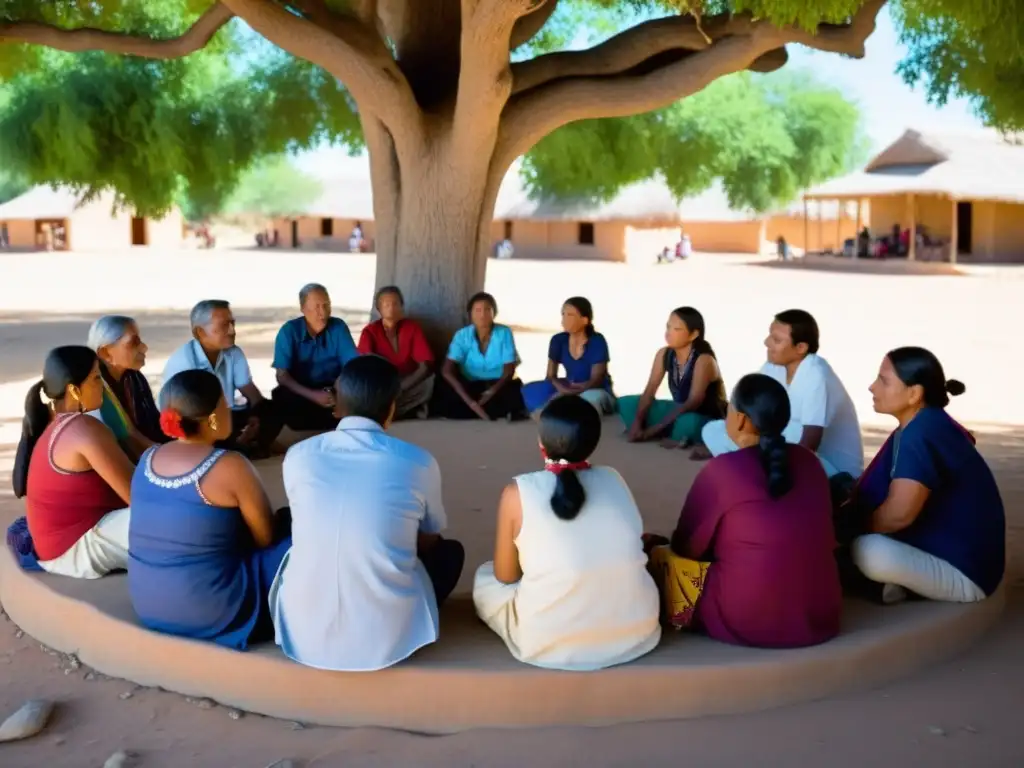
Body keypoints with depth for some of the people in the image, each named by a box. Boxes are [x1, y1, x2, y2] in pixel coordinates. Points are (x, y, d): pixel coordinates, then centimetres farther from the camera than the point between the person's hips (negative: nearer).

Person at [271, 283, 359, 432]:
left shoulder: (338, 326, -5)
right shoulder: (289, 331, -10)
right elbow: (282, 376, -14)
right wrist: (313, 395, -29)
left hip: (333, 390, 1)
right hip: (301, 391, -1)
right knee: (281, 397, -34)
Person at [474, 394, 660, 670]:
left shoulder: (517, 492, -6)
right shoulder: (614, 480, 3)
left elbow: (505, 576, 5)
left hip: (548, 643, -2)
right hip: (636, 633, 2)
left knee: (485, 577, 24)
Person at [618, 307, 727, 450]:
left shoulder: (704, 360, -24)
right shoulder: (664, 354, -4)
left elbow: (694, 402, -29)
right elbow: (649, 390, -4)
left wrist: (657, 427, -31)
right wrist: (637, 421, -20)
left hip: (709, 420, -8)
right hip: (680, 411, 8)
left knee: (687, 422, -45)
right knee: (626, 403, -6)